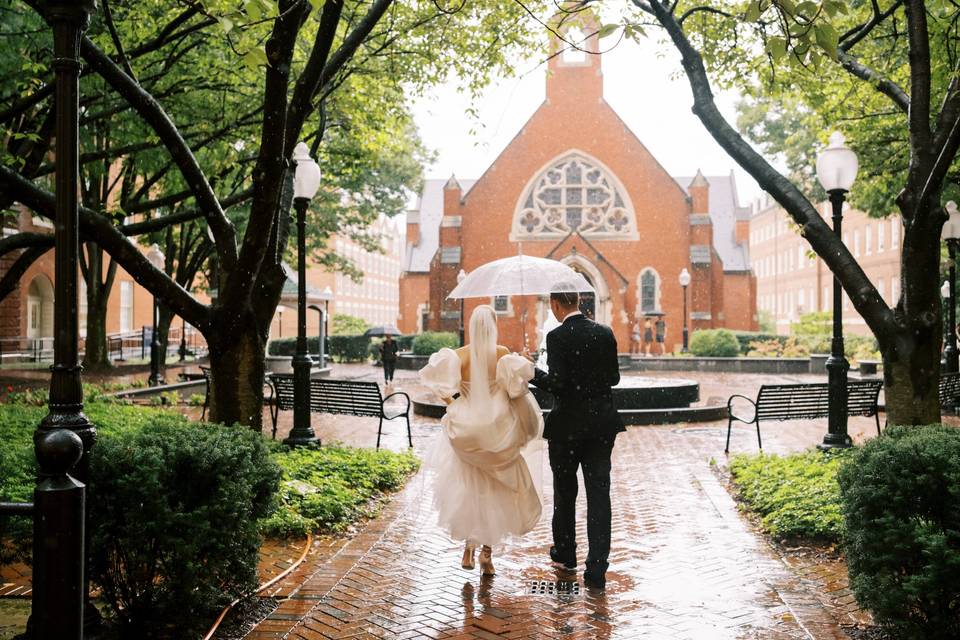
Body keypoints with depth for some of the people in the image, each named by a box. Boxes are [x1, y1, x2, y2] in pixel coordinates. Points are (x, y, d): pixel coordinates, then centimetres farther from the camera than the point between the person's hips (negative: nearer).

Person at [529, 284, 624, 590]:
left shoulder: (557, 337, -13)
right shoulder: (605, 333, 3)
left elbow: (557, 383, -19)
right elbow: (614, 377, 8)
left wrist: (532, 372, -4)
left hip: (568, 425, -3)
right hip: (602, 424, 4)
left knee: (565, 491, 16)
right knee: (599, 493, 3)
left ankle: (565, 551, 33)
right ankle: (596, 570, 0)